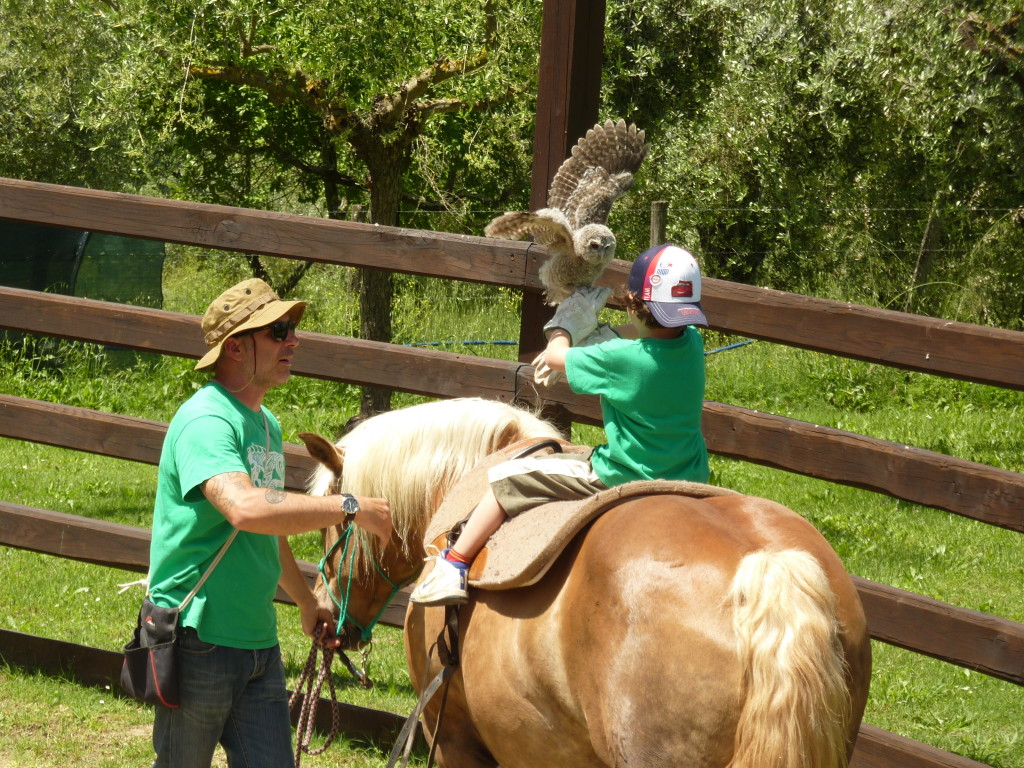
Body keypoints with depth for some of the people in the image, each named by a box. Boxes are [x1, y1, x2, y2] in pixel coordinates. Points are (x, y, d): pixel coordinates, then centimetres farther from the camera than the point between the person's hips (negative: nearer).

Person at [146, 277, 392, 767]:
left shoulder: (266, 424, 14)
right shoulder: (206, 421, -17)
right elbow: (244, 509, -35)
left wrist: (307, 603, 37)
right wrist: (350, 508, -30)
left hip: (259, 642, 8)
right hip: (199, 638, -8)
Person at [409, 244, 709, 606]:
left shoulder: (622, 359, -24)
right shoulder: (692, 341, -7)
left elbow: (555, 356, -6)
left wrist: (567, 324, 15)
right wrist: (592, 336, 15)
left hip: (621, 477, -6)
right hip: (690, 479, 6)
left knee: (506, 479, 4)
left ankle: (454, 566, 8)